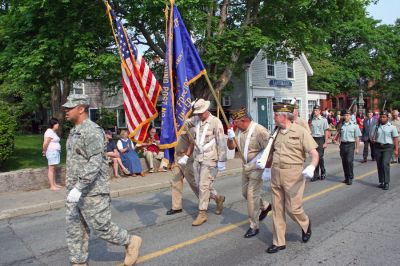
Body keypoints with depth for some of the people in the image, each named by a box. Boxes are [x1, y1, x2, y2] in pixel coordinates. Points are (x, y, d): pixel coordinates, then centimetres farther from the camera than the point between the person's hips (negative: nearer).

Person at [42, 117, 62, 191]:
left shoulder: (53, 132, 15)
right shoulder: (49, 132, -16)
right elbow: (45, 143, -22)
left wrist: (44, 151, 14)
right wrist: (45, 151, -7)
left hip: (55, 152, 10)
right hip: (51, 152, -10)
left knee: (54, 168, 14)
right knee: (51, 169, -6)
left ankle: (54, 184, 21)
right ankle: (52, 186, -3)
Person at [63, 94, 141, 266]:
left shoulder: (92, 131, -16)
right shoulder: (75, 131, 15)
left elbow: (95, 163, -24)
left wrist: (78, 188, -27)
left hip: (92, 192, -9)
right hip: (75, 192, 9)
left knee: (101, 228, 1)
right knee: (74, 230, 11)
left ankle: (131, 242, 23)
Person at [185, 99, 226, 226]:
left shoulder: (215, 122, -12)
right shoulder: (196, 120, 6)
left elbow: (221, 142, -12)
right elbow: (186, 123, 26)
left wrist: (222, 160, -12)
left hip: (210, 159, -7)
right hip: (197, 158, 7)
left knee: (204, 185, -5)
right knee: (200, 184, 13)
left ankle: (202, 214, 8)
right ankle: (218, 198, 36)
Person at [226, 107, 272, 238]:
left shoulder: (259, 130, -22)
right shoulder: (239, 130, 1)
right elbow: (231, 147, 5)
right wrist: (230, 137, -15)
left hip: (257, 168, -8)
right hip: (246, 167, 8)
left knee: (252, 195, -4)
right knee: (245, 192, 18)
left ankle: (254, 226, 12)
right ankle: (265, 206, 44)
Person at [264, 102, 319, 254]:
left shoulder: (300, 131, -7)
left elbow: (314, 153, -10)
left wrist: (312, 167, -29)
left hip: (293, 175, -5)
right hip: (275, 174, 6)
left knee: (292, 208, -1)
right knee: (277, 209, 8)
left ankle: (305, 224, 34)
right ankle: (278, 242, 20)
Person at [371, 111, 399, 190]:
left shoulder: (392, 127, 0)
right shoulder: (376, 126, 10)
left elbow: (395, 139, 1)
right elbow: (373, 136, 17)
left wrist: (396, 149, -3)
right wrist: (373, 140, -7)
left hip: (388, 147, -4)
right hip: (378, 147, 4)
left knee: (385, 164, -15)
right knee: (379, 165, 7)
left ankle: (386, 183, -8)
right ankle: (381, 182, 19)